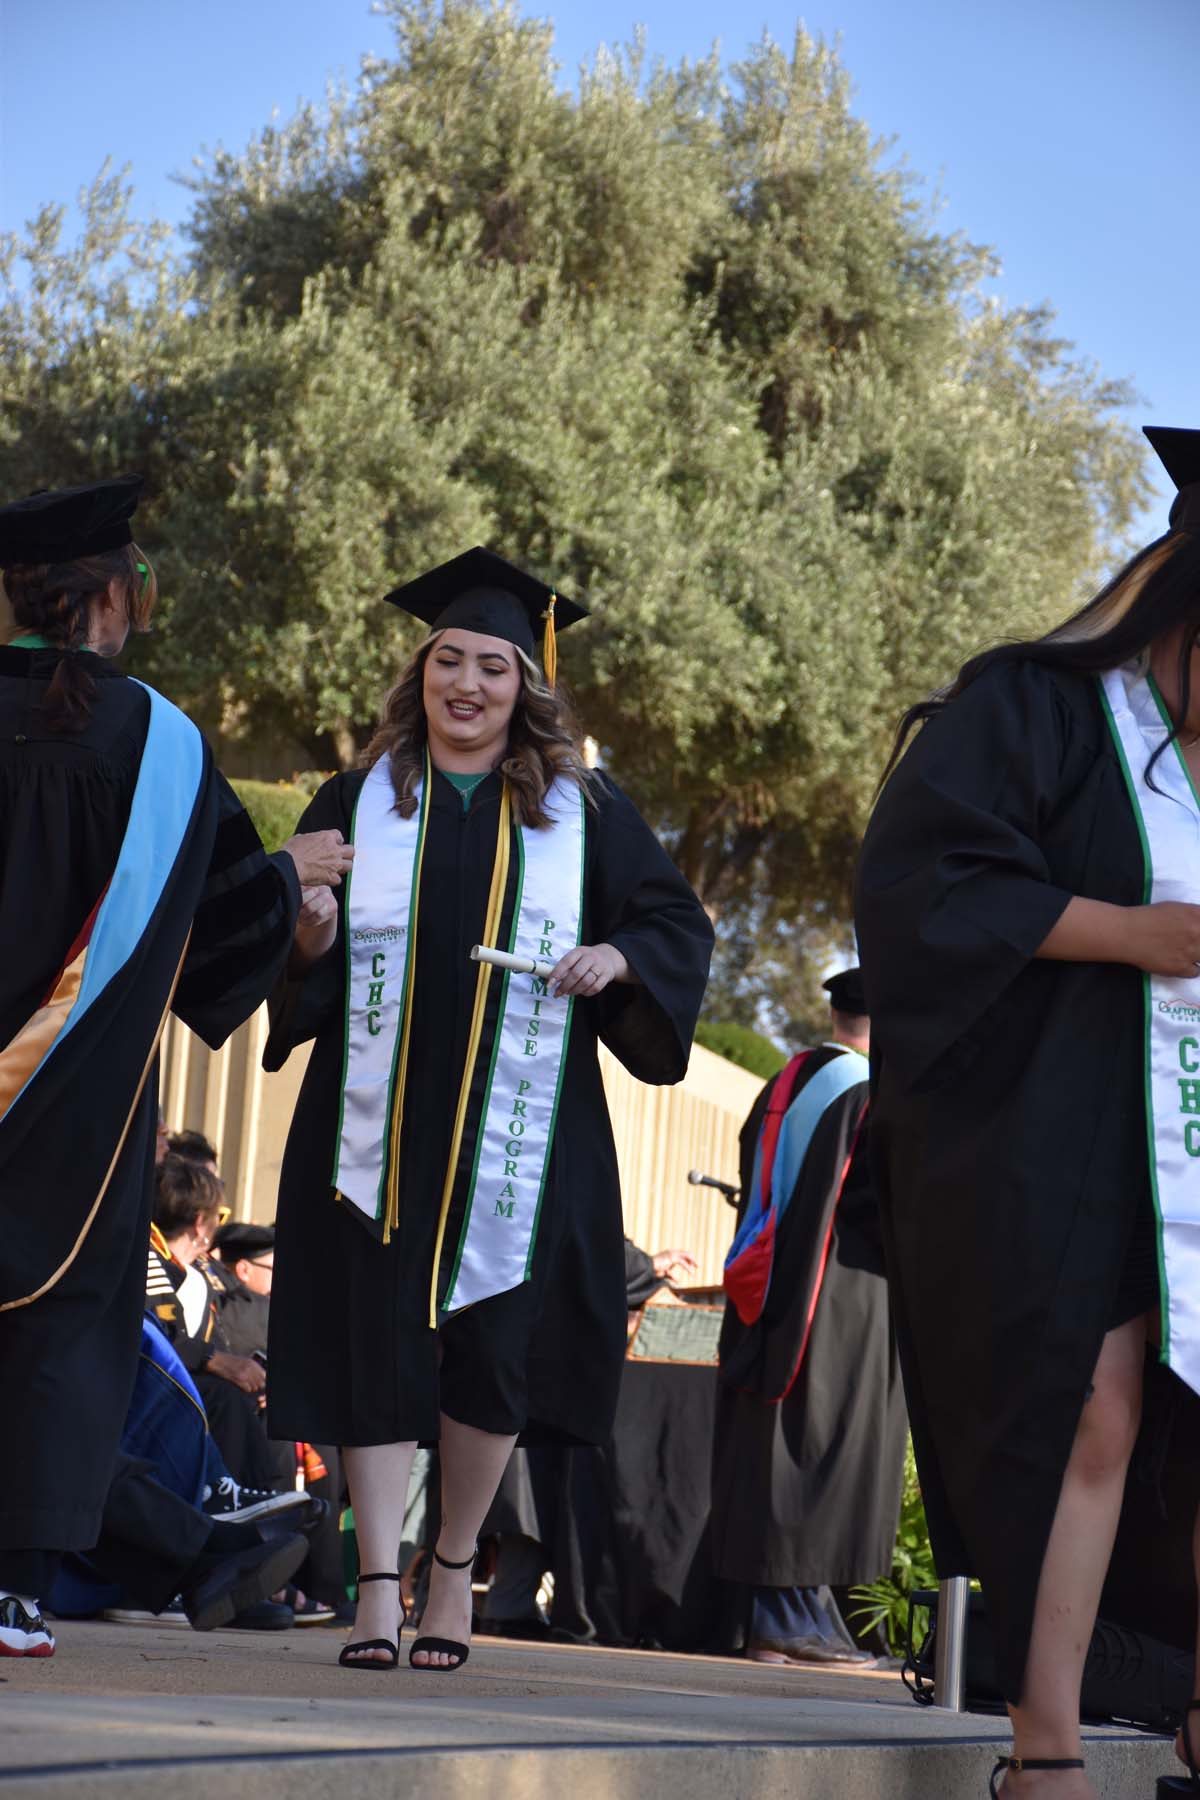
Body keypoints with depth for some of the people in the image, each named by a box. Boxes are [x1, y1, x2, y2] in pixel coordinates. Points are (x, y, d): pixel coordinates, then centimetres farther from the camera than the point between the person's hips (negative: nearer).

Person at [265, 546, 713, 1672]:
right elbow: (289, 949, 9)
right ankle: (379, 1584, -4)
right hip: (379, 1124, 0)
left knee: (495, 1347, -1)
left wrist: (620, 957, -8)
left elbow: (681, 926, 12)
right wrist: (312, 933, -14)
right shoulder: (358, 805, 9)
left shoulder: (581, 812, 8)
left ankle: (455, 1567, 18)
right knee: (376, 1338, -6)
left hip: (516, 1126, 0)